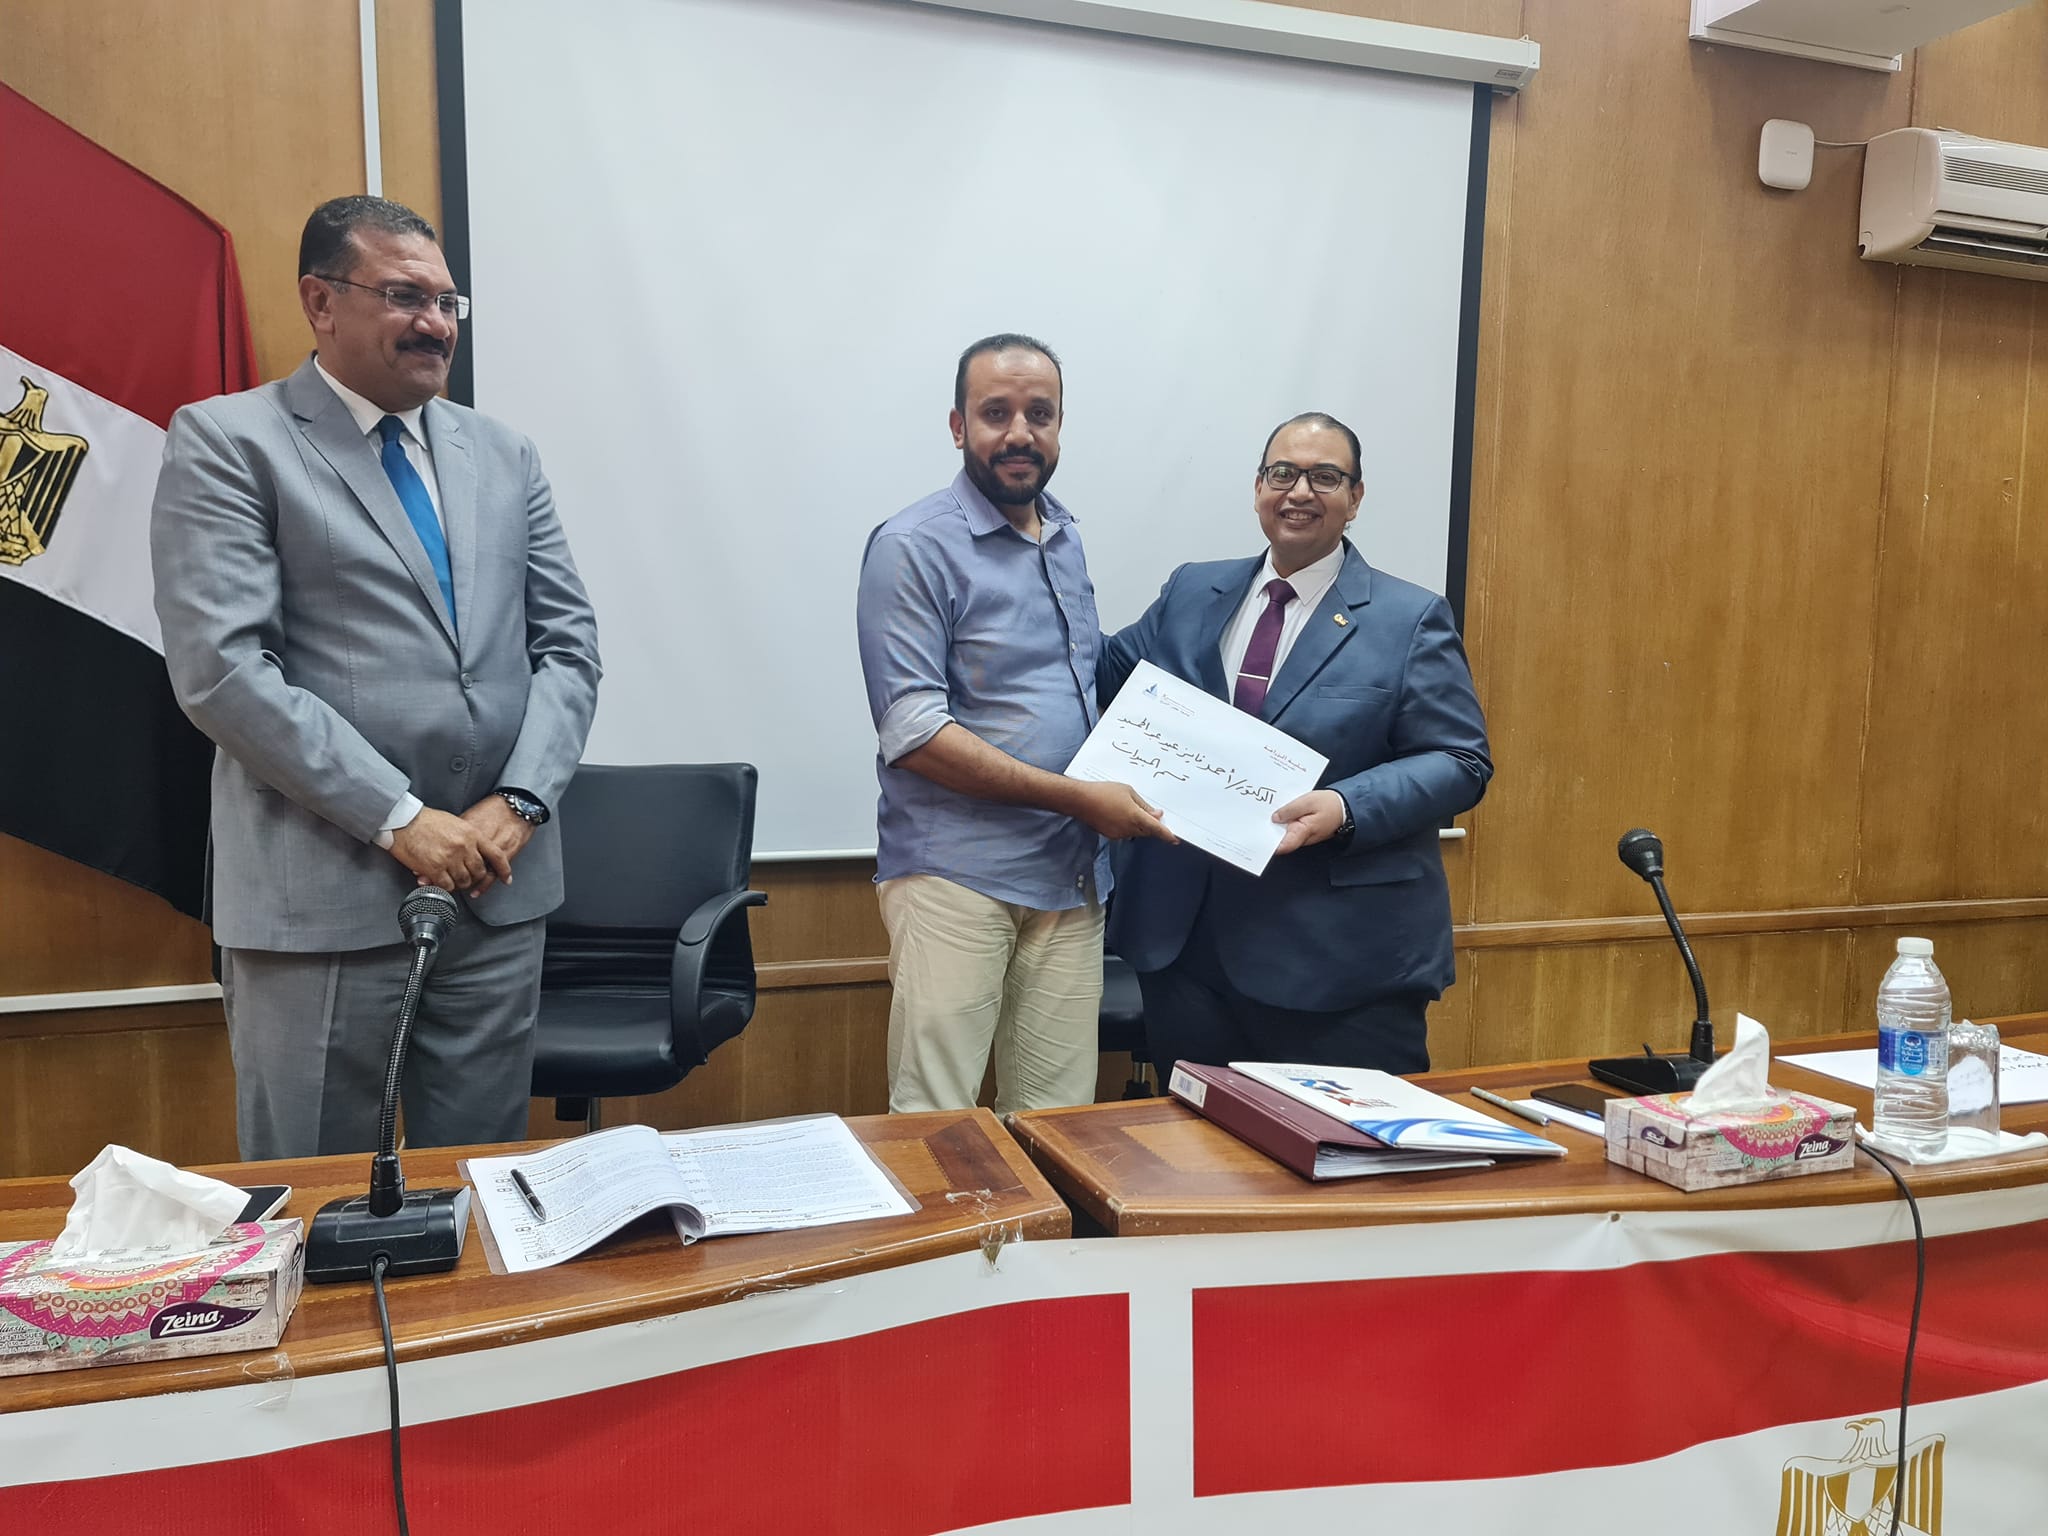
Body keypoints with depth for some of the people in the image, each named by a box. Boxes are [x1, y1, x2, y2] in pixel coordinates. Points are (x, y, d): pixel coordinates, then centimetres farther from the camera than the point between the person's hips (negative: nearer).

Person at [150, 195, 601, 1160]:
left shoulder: (503, 456, 14)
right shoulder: (227, 442, -1)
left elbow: (568, 643, 9)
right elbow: (222, 670, -11)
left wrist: (519, 802, -5)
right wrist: (399, 819, -14)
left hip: (498, 885, 5)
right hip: (322, 894, -4)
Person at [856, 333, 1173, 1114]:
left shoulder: (1067, 540, 14)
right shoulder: (914, 546, -9)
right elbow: (914, 735, -16)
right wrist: (1079, 797, -16)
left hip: (1072, 874, 6)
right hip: (957, 875, -6)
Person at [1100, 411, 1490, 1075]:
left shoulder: (1411, 620, -1)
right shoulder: (1191, 592, 12)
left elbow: (1461, 763, -5)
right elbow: (1109, 672, 18)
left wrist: (1345, 809, -21)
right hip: (1183, 941, 4)